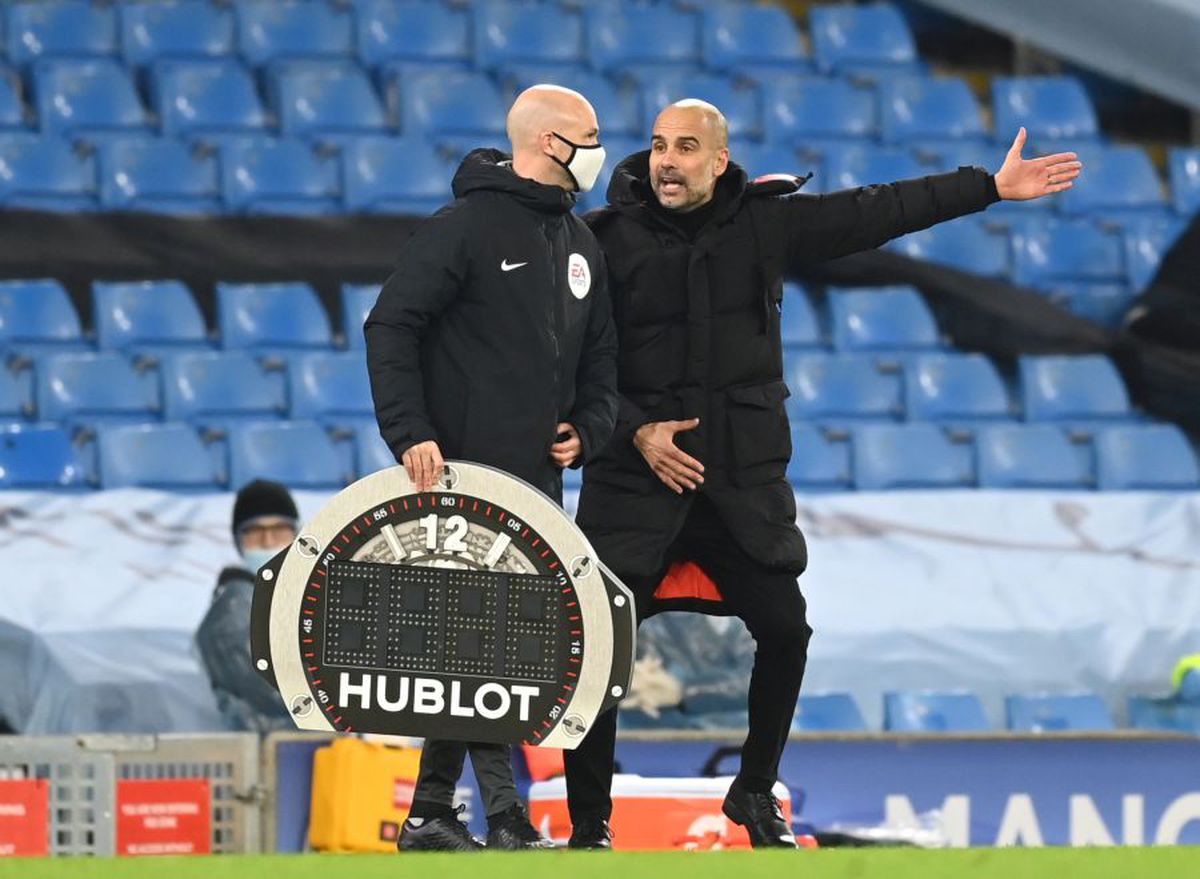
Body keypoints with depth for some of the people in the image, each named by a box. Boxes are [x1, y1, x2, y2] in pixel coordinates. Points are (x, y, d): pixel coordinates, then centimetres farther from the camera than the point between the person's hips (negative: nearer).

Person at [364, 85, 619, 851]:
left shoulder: (580, 246, 16)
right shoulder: (466, 227, -8)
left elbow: (600, 355, 24)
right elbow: (392, 327, -11)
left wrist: (588, 428, 6)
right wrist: (410, 434, -18)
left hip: (538, 477, 7)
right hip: (461, 472, -7)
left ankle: (432, 812, 14)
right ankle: (504, 812, -12)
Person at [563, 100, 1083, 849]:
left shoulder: (767, 222, 2)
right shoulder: (608, 237, -5)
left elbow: (878, 213, 6)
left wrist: (990, 187, 5)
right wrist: (635, 431, -14)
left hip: (746, 479, 3)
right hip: (636, 478, -3)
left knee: (785, 631, 2)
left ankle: (756, 793, 24)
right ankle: (589, 818, 6)